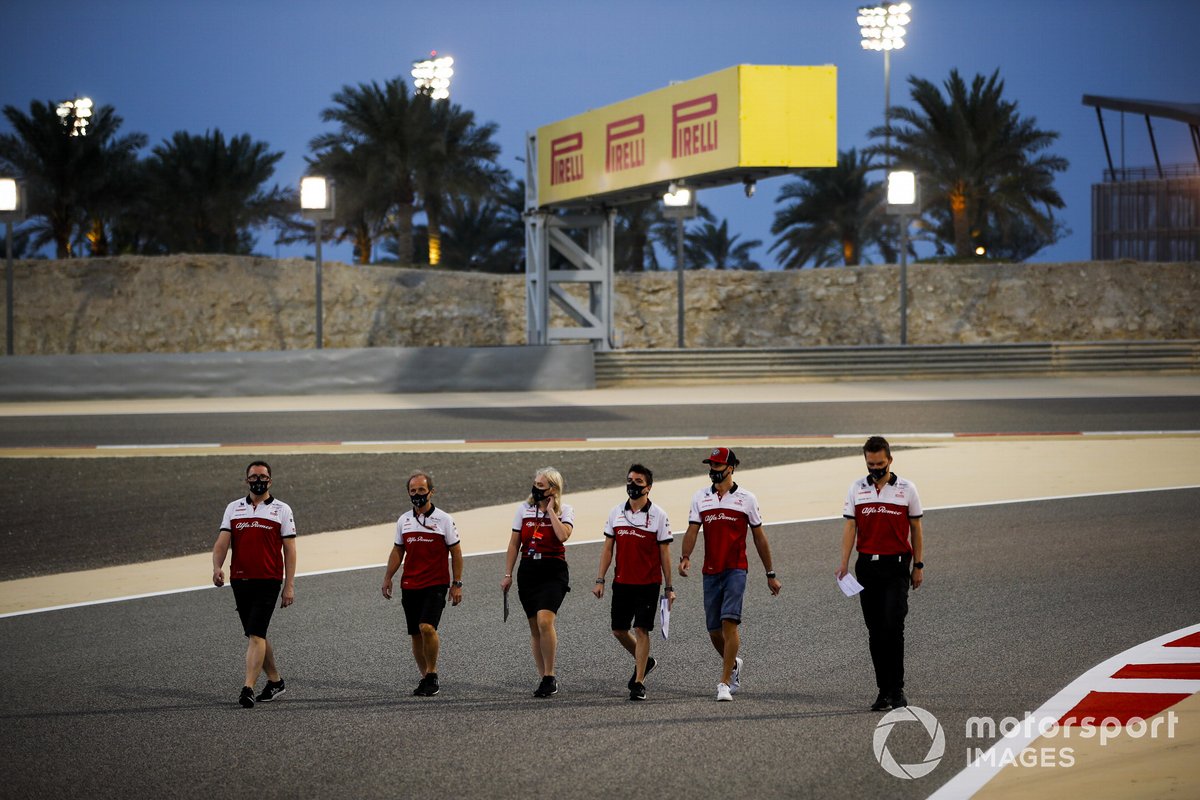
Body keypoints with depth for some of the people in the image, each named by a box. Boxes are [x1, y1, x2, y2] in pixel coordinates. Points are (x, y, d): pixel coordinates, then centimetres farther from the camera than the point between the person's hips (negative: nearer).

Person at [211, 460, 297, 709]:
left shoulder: (282, 510, 2)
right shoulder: (234, 508, 11)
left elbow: (289, 550, 1)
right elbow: (222, 542, 3)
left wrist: (289, 586, -5)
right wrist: (217, 567, -16)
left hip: (268, 581, -5)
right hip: (239, 581, 5)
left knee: (256, 635, -15)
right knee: (256, 635, 12)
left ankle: (248, 689, -19)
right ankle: (275, 681, 26)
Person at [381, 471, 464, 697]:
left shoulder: (443, 519, -2)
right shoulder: (403, 521, 10)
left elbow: (456, 552, 1)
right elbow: (397, 551, 18)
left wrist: (457, 584, -4)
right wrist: (388, 578, 9)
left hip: (435, 585, -5)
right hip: (409, 586, 5)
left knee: (427, 627, -21)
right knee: (416, 635, 6)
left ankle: (432, 675, -8)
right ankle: (426, 678, 18)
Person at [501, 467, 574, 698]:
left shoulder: (564, 510, -1)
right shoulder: (524, 509, 8)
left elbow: (563, 535, -21)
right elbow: (514, 544, 12)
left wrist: (550, 509, -12)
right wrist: (507, 574, 9)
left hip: (553, 572, -4)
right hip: (528, 571, 4)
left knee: (544, 620, -22)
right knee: (535, 627, 5)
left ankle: (549, 677, -13)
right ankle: (546, 679, 14)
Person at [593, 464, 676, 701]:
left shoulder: (658, 515, -4)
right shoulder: (616, 512, 7)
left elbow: (664, 553, -1)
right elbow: (608, 548, 10)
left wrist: (669, 587, -2)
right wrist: (600, 580, 4)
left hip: (648, 584, -4)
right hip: (621, 582, 4)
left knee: (641, 630, -8)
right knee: (618, 630, 8)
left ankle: (639, 683, -2)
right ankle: (644, 661, 33)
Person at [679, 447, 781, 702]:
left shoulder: (746, 499, 2)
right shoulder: (700, 497, 9)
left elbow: (759, 538, 8)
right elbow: (692, 530, -1)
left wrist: (771, 575, 10)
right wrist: (685, 557, -20)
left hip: (736, 569, -4)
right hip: (710, 572, 4)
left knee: (729, 622, -17)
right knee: (714, 630, 7)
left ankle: (724, 683, -15)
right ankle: (733, 664, 37)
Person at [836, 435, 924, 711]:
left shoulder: (906, 489, 3)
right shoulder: (857, 489, 8)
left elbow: (916, 529, 8)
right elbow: (850, 526, 5)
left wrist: (918, 565, 5)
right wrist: (844, 563, -5)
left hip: (897, 566, -3)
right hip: (867, 565, 3)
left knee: (893, 627, -13)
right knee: (875, 632, 6)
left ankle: (897, 691, -8)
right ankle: (884, 691, 12)